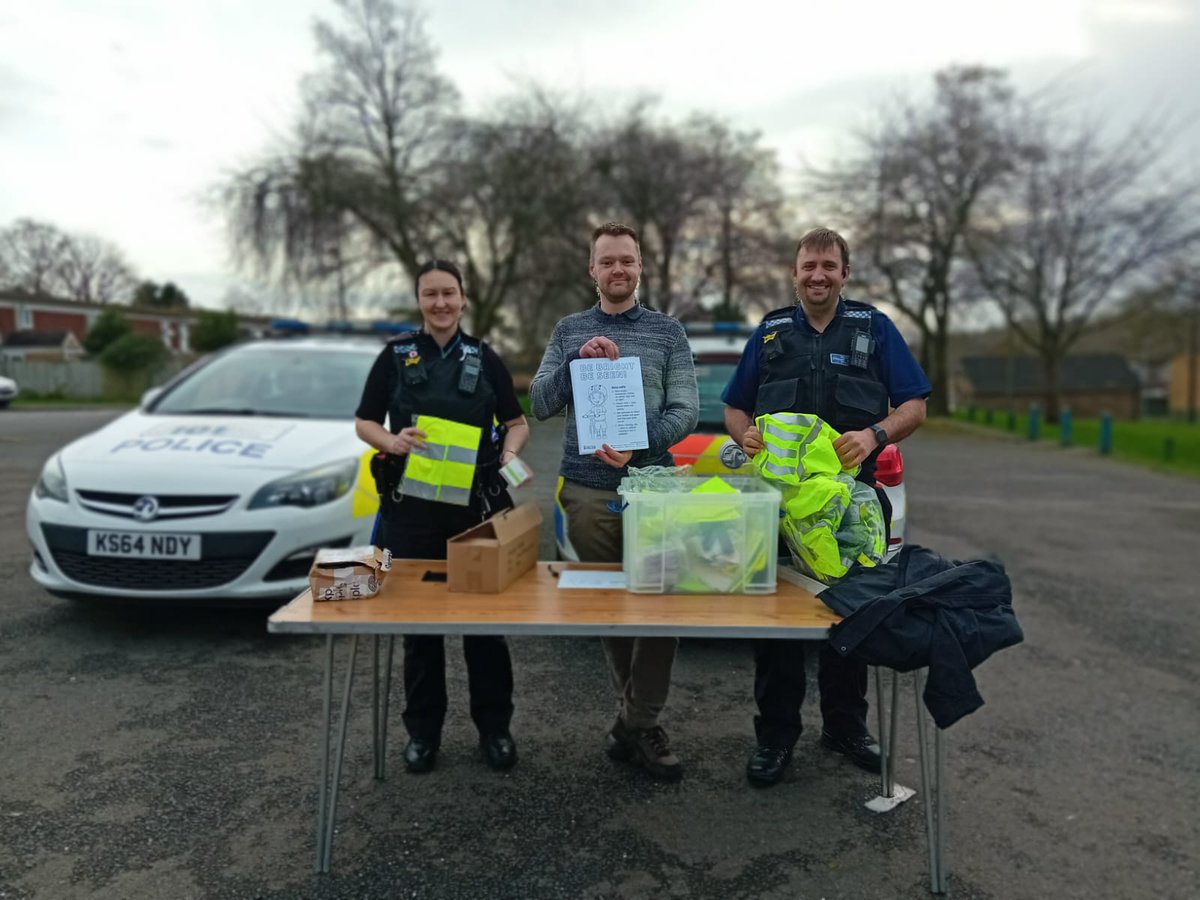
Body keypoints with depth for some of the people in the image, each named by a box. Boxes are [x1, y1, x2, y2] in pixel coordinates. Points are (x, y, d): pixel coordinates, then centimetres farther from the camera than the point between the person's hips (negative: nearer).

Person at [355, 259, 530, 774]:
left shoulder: (485, 359, 8)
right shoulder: (396, 355, 5)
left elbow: (517, 422, 13)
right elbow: (364, 423, 6)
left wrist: (511, 451, -8)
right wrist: (392, 442, -15)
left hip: (478, 504, 0)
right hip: (411, 505, 0)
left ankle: (494, 727, 20)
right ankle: (422, 731, 22)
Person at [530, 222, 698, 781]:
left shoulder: (667, 332, 6)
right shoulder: (569, 332, 10)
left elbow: (685, 411, -2)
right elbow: (540, 405, 2)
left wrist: (637, 445, -20)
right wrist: (578, 361, -14)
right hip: (588, 493, 1)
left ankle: (638, 723, 8)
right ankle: (637, 717, 24)